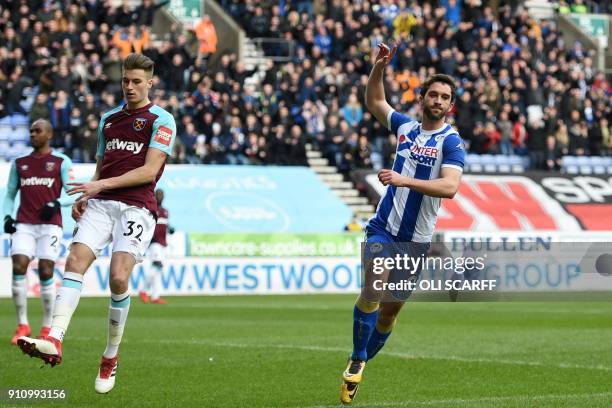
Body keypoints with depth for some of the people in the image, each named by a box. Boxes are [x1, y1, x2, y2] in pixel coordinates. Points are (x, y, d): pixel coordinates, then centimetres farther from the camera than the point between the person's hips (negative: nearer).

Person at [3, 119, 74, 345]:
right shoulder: (19, 163, 17)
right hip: (24, 224, 3)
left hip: (49, 224, -3)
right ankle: (22, 325, -6)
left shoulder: (61, 162, 6)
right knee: (19, 267, -12)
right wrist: (7, 216, 5)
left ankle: (47, 327, 4)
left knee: (46, 272, -6)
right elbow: (10, 193, 21)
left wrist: (56, 203, -17)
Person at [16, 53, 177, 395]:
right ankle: (54, 340, -33)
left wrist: (102, 184, -14)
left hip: (136, 207, -5)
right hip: (101, 204, 5)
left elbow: (149, 171, -9)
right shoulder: (108, 119, 20)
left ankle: (111, 357, 0)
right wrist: (85, 197, 8)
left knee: (119, 277, -18)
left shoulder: (162, 120, 0)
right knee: (76, 260, -18)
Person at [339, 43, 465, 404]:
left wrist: (405, 180, -30)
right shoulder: (406, 127, 6)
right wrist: (379, 68, 7)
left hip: (417, 239, -1)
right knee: (373, 291, -20)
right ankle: (357, 360, -8)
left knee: (392, 308, 7)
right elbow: (374, 102, 23)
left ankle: (361, 362, 26)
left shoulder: (452, 142, -8)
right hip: (384, 228, 1)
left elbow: (449, 187, -22)